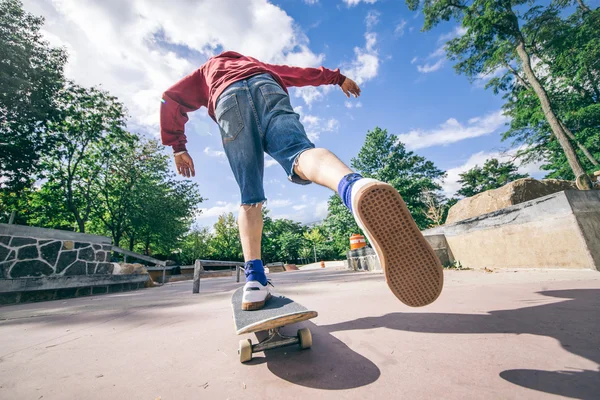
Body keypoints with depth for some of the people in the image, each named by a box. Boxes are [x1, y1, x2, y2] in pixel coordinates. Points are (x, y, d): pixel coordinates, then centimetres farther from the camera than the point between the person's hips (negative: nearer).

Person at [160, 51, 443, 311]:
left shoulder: (206, 70, 43)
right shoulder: (253, 63, 49)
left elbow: (170, 98, 25)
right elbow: (298, 73, 39)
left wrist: (177, 146, 21)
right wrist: (336, 78, 39)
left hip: (228, 99, 0)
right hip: (264, 86, 1)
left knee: (250, 196, -5)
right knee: (299, 153, -28)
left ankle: (254, 280, -21)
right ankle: (354, 187, -62)